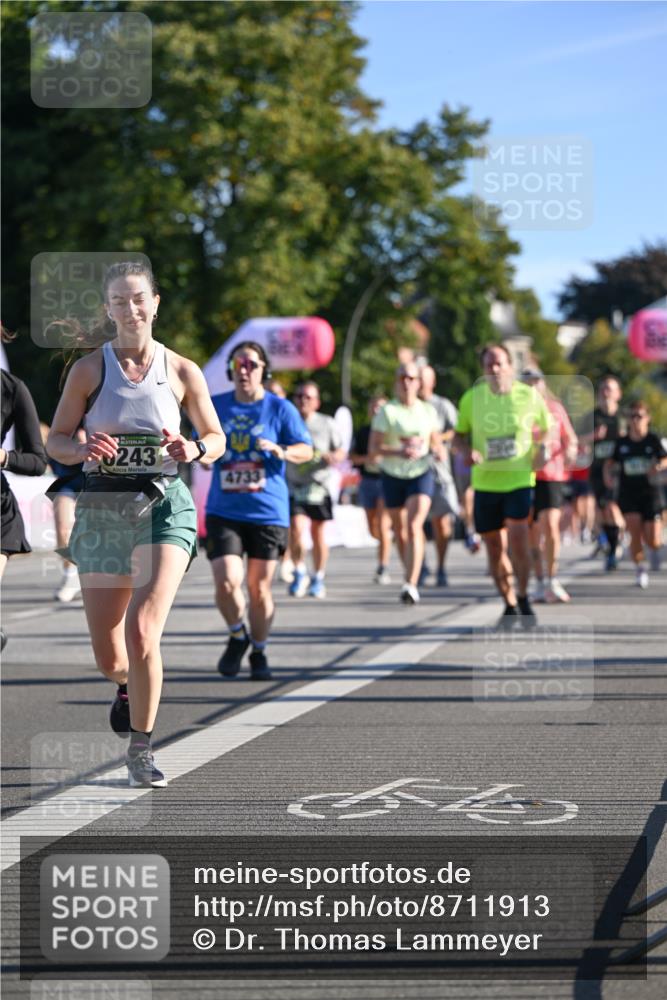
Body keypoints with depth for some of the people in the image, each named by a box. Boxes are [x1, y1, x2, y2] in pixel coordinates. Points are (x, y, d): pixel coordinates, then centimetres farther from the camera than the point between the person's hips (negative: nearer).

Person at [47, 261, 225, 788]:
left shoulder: (183, 371, 3)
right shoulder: (89, 369, 2)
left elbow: (216, 437, 12)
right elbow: (56, 439, 5)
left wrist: (195, 450, -11)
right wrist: (84, 449, -17)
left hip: (164, 506, -1)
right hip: (103, 507, 1)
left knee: (142, 630, -21)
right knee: (108, 657, 4)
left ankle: (141, 748, -5)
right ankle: (130, 684, 43)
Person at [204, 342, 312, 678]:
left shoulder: (279, 408, 0)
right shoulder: (216, 406, 7)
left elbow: (306, 450, -2)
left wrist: (282, 451, -23)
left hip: (267, 512, -1)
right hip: (223, 511, 1)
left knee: (259, 588, 4)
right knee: (227, 583, -13)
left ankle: (258, 654, 24)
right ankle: (237, 636, 16)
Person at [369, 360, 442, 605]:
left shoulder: (428, 411, 5)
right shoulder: (386, 411, -4)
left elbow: (437, 443, 17)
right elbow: (373, 450, -9)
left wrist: (437, 451, -7)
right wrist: (398, 452, -25)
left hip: (421, 474, 0)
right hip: (393, 476, 0)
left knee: (414, 526, -17)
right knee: (400, 530, 10)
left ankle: (411, 585, -25)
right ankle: (410, 575, 30)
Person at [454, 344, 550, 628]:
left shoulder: (529, 396, -2)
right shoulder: (471, 398, 1)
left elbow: (544, 431, 11)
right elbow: (459, 435, 11)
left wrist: (541, 449, -10)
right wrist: (468, 450, -10)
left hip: (520, 479, -2)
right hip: (485, 483, 2)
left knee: (517, 536, -19)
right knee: (494, 546, 6)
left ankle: (523, 597, 1)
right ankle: (509, 605, 23)